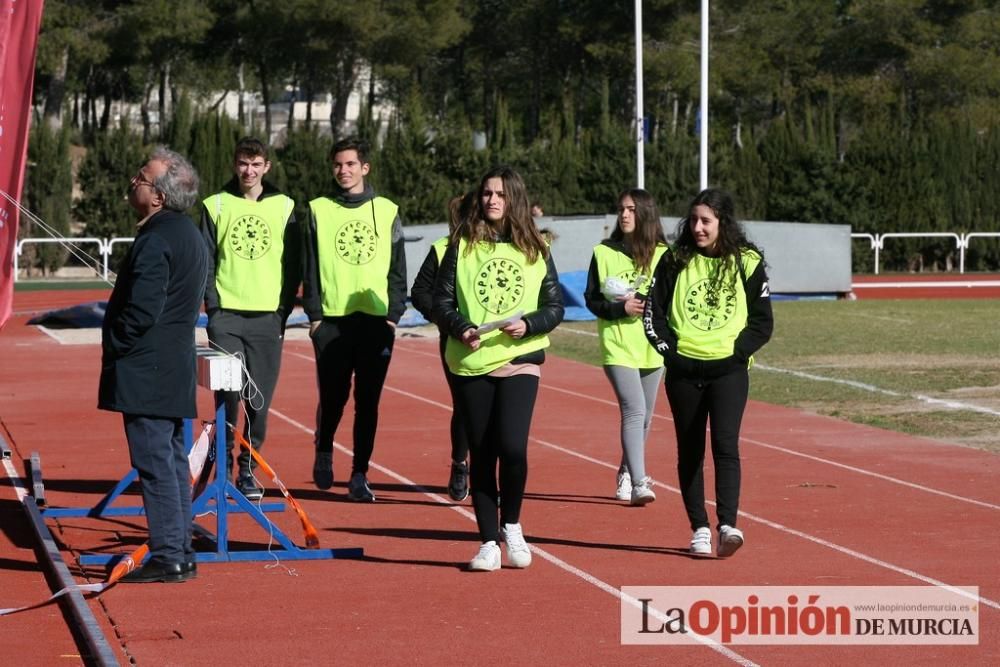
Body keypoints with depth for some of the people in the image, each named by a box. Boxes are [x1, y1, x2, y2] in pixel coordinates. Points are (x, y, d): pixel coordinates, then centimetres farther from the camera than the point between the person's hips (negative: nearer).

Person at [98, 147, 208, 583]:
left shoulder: (155, 241, -17)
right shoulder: (190, 235, 14)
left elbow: (141, 311, -22)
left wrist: (113, 349, -8)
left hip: (145, 375, -10)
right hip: (176, 372, 10)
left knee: (156, 465, -7)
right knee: (173, 462, 13)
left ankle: (167, 558, -6)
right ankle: (181, 555, 18)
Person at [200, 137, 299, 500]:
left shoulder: (283, 208, 8)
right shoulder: (216, 206, 6)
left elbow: (293, 265, 9)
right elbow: (205, 261, 4)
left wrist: (284, 310, 1)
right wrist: (212, 304, -6)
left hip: (268, 318, 1)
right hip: (226, 317, -1)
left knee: (259, 399, 1)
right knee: (227, 394, -7)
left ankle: (248, 469, 12)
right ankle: (223, 467, 3)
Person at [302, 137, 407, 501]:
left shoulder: (387, 212, 8)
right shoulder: (318, 211, 6)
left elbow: (398, 269, 9)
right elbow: (309, 267, 5)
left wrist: (394, 315, 0)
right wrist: (314, 314, -3)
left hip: (376, 320, 1)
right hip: (332, 320, -1)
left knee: (368, 401, -1)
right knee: (333, 396, 0)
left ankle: (359, 475, 4)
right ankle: (324, 452, 28)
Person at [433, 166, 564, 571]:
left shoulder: (535, 249, 7)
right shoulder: (463, 245, 5)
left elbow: (555, 306, 8)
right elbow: (442, 299, 4)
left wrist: (529, 325, -11)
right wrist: (460, 328, -14)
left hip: (520, 359, -1)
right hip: (470, 364, 1)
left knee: (511, 446, -17)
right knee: (481, 454, 4)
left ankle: (512, 525, 7)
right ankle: (489, 542, 13)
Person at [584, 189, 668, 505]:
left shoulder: (663, 254, 2)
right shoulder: (604, 253, 2)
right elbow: (592, 299, 2)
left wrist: (642, 300, -18)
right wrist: (621, 308, -14)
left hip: (652, 347, 2)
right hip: (618, 346, -2)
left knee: (643, 417, 12)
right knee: (634, 410, -17)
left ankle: (627, 473, 33)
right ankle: (638, 483, -21)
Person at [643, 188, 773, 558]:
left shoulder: (747, 262, 2)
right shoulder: (675, 261, 5)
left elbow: (763, 320, 3)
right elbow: (652, 312, 5)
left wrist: (738, 352, -8)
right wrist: (670, 350, -5)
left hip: (729, 370, -2)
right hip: (683, 371, 2)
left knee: (725, 443, -18)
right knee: (690, 451, 6)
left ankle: (727, 525, -24)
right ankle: (699, 530, 13)